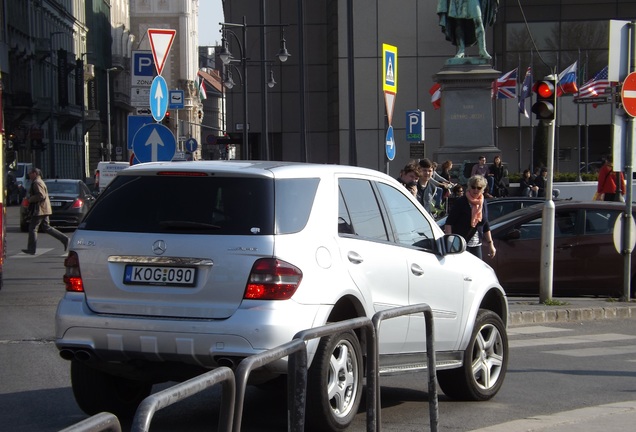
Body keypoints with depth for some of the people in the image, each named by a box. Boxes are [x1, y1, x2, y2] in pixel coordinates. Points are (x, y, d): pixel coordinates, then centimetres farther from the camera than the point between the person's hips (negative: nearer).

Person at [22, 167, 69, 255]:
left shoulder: (37, 183, -14)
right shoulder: (40, 182, 19)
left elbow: (41, 196, -24)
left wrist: (30, 199, -13)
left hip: (39, 210, -10)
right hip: (44, 209, 10)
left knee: (32, 228, -3)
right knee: (46, 228, 12)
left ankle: (31, 249, 1)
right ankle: (64, 239, 5)